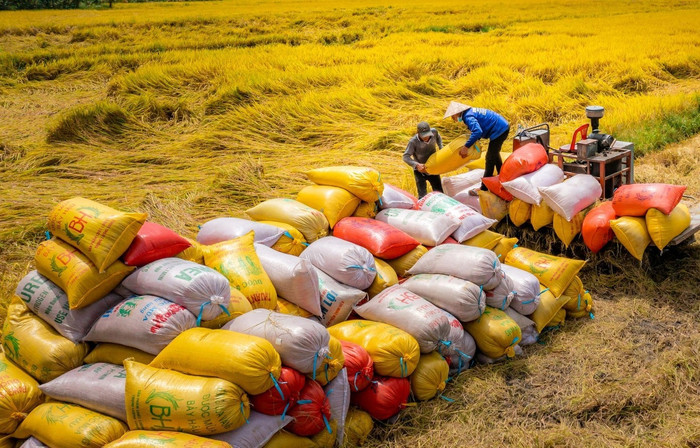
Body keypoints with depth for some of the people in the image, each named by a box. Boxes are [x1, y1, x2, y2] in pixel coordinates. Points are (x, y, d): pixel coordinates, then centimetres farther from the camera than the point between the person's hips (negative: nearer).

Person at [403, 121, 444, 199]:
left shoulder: (434, 132, -15)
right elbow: (405, 157, -28)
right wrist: (416, 165, -43)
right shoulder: (413, 141, -28)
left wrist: (441, 148, -1)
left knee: (439, 192, 12)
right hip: (420, 171, -4)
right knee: (423, 196, -10)